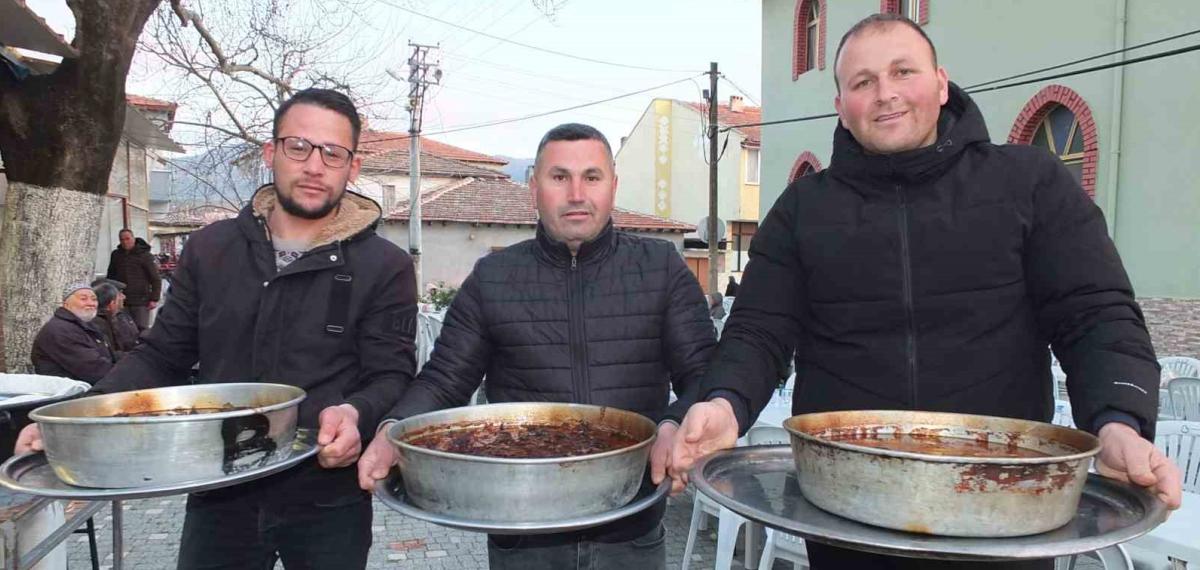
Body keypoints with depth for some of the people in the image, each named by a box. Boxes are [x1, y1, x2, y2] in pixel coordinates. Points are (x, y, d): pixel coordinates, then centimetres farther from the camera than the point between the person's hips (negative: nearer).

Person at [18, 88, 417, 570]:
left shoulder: (385, 268, -6)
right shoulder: (211, 248, 5)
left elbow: (391, 377, -8)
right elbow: (161, 356, 9)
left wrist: (356, 414, -30)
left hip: (327, 502, -2)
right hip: (219, 496, 3)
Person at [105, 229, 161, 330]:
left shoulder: (144, 255, -2)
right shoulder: (116, 255, 11)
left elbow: (156, 279, -4)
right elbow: (110, 277, 21)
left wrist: (154, 299, -10)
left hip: (141, 302, -4)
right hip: (121, 302, 4)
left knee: (141, 330, -5)